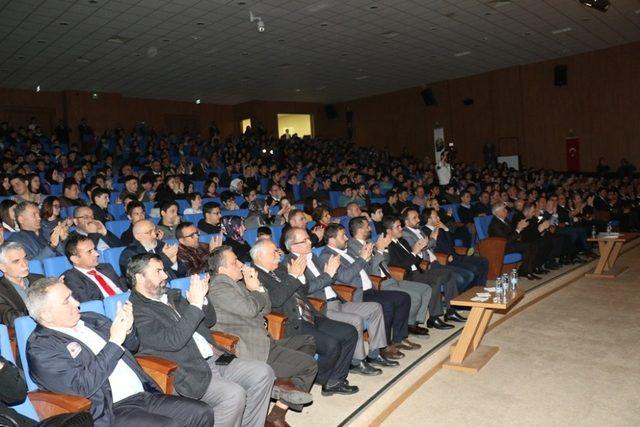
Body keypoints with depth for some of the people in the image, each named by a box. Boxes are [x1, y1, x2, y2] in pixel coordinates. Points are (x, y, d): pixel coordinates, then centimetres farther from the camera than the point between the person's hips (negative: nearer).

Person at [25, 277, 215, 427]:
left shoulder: (91, 319, 16)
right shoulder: (40, 349, -6)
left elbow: (131, 346, 24)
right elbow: (84, 385, -18)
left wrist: (127, 329, 1)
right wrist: (114, 342, -17)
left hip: (144, 394, 7)